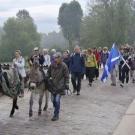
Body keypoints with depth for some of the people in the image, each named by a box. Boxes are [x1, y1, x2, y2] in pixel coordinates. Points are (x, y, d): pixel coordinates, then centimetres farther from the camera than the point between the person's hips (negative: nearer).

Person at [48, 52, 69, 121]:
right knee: (53, 100, 13)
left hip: (60, 86, -5)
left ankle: (56, 115, 0)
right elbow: (49, 73, 14)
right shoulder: (52, 65, 0)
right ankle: (56, 110, 38)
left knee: (57, 100, -10)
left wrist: (66, 84, -9)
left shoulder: (63, 66, -11)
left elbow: (66, 76, -5)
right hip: (53, 85, 5)